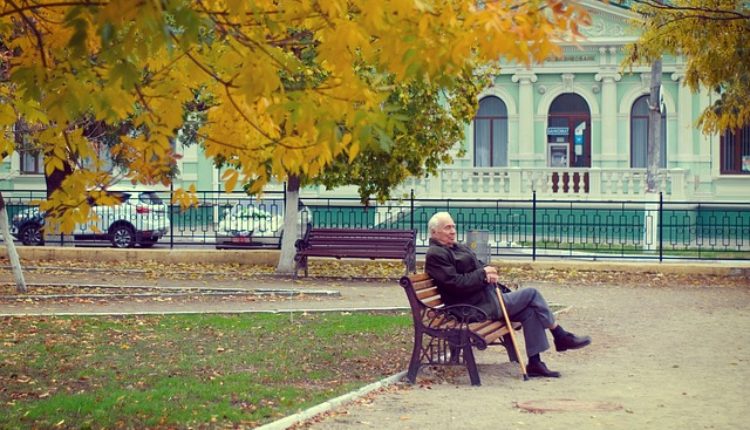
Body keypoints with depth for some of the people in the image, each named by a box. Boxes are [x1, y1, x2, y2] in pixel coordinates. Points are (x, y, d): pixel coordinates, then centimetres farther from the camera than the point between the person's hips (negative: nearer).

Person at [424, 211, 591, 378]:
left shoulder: (458, 247, 19)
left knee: (530, 311, -6)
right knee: (531, 294, -8)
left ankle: (534, 363, -4)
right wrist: (482, 274, -16)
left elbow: (479, 266, 20)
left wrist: (490, 273, -3)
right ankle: (561, 337, 6)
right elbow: (456, 284, -20)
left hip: (488, 297, 9)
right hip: (476, 307, -9)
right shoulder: (435, 255, -11)